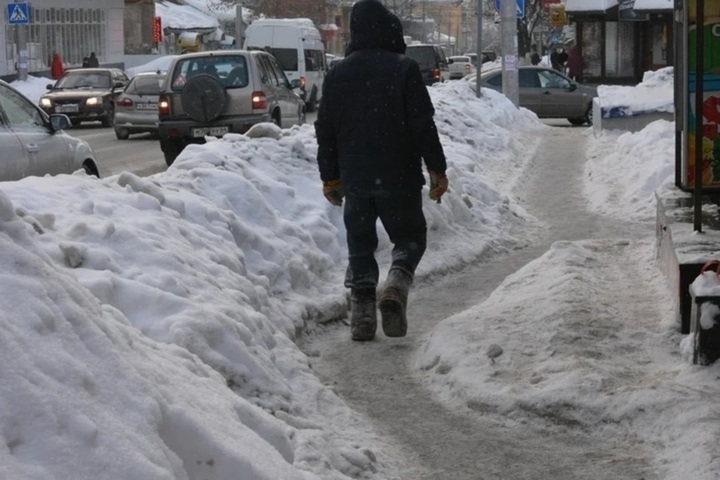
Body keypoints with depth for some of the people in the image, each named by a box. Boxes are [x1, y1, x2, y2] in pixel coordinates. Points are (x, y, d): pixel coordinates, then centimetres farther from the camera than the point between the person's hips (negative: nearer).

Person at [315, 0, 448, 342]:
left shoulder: (338, 74, 5)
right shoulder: (404, 69, -7)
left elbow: (325, 130, 8)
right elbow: (423, 124, -9)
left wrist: (330, 176, 17)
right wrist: (437, 169, -1)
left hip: (355, 179, 3)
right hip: (399, 177, -3)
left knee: (360, 244, 13)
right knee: (410, 236, 13)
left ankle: (362, 313, 4)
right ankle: (397, 283, -15)